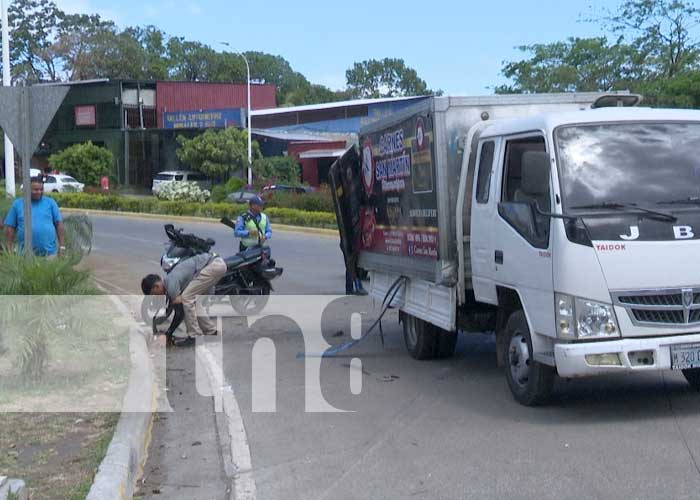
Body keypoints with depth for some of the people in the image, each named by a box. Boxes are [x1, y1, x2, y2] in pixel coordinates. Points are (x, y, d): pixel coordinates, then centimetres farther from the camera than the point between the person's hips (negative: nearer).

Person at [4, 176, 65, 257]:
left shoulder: (50, 202, 6)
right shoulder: (17, 204, 5)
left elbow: (59, 224, 6)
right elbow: (10, 228, 6)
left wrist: (62, 246, 0)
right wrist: (9, 251, 1)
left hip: (49, 253, 0)